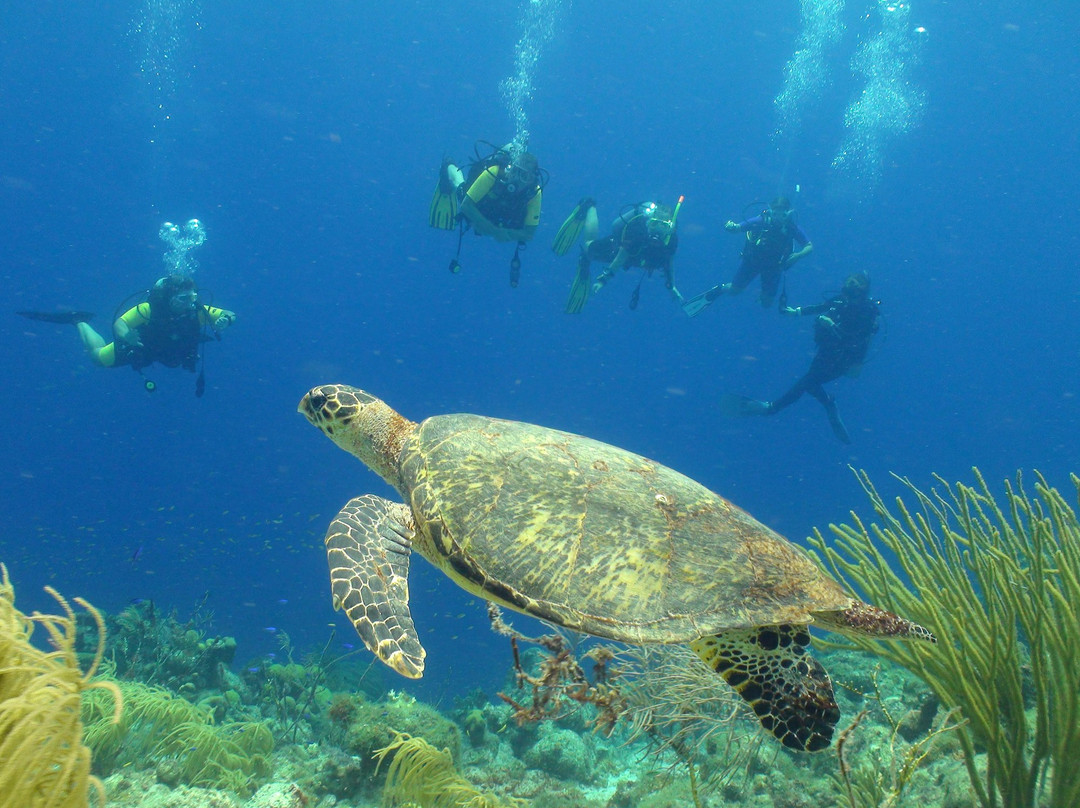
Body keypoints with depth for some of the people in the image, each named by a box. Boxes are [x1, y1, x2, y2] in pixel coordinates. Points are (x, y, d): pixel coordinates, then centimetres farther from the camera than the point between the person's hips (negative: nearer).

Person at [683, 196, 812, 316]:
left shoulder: (792, 227, -26)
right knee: (734, 290, 5)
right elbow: (738, 227, -29)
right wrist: (731, 227, -54)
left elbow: (810, 247, -18)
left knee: (767, 303, 7)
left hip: (774, 266, 1)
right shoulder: (761, 221, -30)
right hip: (752, 259, -1)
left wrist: (799, 255, -40)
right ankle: (718, 290, 40)